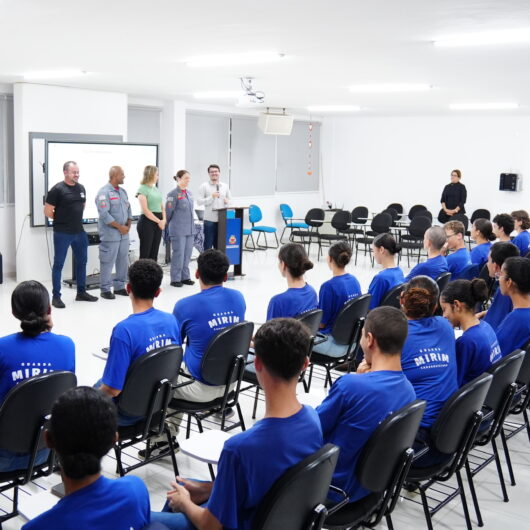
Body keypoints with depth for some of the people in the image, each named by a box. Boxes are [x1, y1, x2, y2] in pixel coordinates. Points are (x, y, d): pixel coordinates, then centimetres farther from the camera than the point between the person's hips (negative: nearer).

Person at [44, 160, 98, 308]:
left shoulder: (81, 188, 6)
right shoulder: (57, 189, -13)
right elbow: (47, 212, -10)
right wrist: (61, 220, 2)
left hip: (80, 232, 7)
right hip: (62, 234, -6)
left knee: (82, 262, 13)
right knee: (59, 264, 2)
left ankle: (81, 292, 26)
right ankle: (56, 296, 9)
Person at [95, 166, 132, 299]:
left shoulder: (123, 191, 14)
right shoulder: (104, 192, -11)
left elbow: (128, 209, 17)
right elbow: (104, 214, -18)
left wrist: (128, 225, 2)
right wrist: (120, 227, -15)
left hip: (124, 234, 8)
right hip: (110, 234, -8)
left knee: (123, 261, 11)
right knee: (108, 262, -2)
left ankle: (119, 287, 21)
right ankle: (105, 289, 6)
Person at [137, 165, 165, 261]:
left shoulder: (157, 189, 15)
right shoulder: (143, 189, -7)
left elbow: (162, 207, 16)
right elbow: (145, 210, -14)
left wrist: (164, 220, -2)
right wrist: (159, 221, -12)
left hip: (158, 223, 7)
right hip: (147, 222, -7)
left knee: (154, 253, 9)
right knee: (145, 254, -4)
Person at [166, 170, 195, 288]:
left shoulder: (189, 193, 13)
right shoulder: (173, 194, -9)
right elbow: (168, 212, -6)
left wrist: (192, 225, 17)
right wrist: (168, 224, 2)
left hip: (189, 228, 7)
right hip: (178, 229, -7)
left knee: (187, 253, 10)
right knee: (178, 254, -3)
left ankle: (185, 277, 20)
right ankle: (175, 279, 6)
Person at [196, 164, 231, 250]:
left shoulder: (225, 186, 13)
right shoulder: (204, 186, 1)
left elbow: (229, 200, 19)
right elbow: (199, 201, -7)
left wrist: (227, 201, -4)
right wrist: (211, 197, -16)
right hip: (210, 220, -4)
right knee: (208, 244, 1)